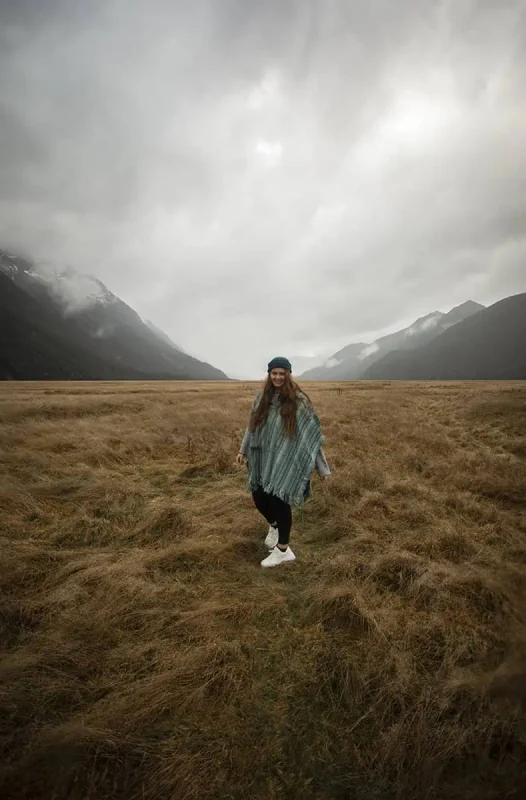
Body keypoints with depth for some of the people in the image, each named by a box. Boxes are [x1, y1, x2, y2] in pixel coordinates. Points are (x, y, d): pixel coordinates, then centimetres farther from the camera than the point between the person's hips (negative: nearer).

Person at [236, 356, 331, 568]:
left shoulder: (298, 400, -11)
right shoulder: (262, 397, 2)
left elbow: (311, 430, -8)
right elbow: (252, 425, 13)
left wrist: (321, 464, -7)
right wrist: (243, 450, 13)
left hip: (286, 459, -5)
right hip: (264, 458, 5)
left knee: (279, 500, -4)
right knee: (259, 497, 10)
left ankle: (283, 550, 18)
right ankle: (274, 526, 45)